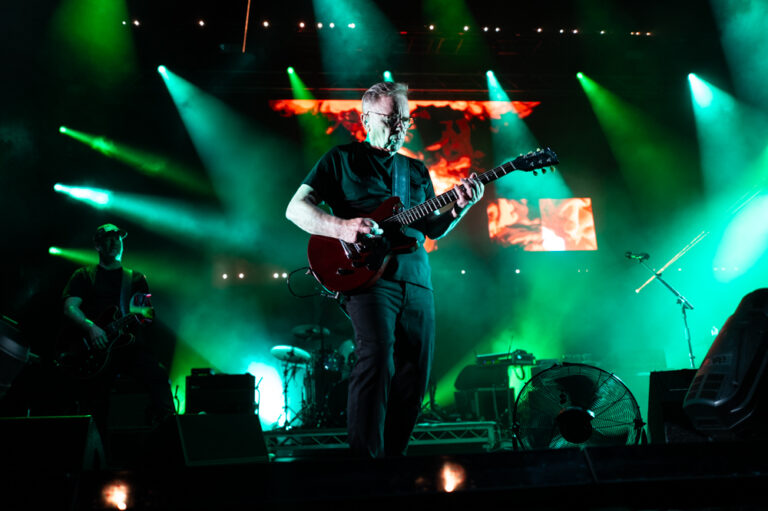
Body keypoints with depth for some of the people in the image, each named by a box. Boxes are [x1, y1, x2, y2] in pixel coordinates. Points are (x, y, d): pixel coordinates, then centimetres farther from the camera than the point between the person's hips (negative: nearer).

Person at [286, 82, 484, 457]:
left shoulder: (417, 170, 24)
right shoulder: (342, 159, 8)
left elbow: (432, 228, 21)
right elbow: (296, 208, 0)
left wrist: (460, 208, 1)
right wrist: (341, 227, -18)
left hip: (417, 282, 6)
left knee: (415, 373, 4)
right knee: (377, 359, -23)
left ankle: (393, 454, 17)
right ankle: (365, 458, -15)